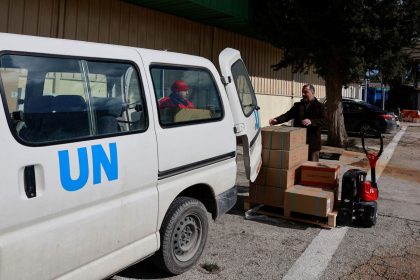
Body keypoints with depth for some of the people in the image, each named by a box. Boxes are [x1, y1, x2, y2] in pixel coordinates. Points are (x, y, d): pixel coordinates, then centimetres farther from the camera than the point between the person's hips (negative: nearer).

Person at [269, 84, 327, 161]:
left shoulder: (319, 106, 3)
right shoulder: (298, 105, 13)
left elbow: (324, 120, -9)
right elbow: (287, 115, 5)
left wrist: (311, 121, -26)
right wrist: (276, 120, -14)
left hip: (313, 143, -3)